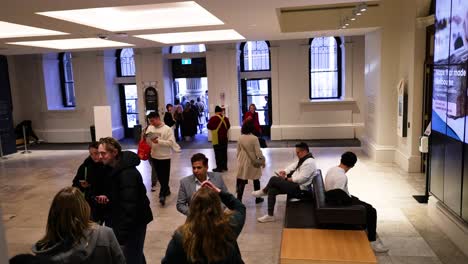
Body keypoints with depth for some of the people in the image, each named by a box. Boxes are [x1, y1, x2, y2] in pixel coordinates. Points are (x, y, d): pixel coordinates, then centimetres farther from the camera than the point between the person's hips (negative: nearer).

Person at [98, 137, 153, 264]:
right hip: (123, 219, 9)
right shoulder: (115, 167, 3)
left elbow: (129, 206, -31)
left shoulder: (127, 174, -28)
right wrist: (107, 198, -4)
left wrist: (121, 235, -30)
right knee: (135, 253, 23)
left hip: (135, 222, -9)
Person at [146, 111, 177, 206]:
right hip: (154, 156, 6)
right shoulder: (150, 128, 3)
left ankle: (162, 195, 5)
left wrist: (159, 141, -26)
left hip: (165, 156, -6)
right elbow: (146, 139, 11)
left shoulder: (167, 129, -13)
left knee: (165, 176, 0)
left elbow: (171, 142, -19)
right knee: (159, 175, 16)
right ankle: (166, 190, 34)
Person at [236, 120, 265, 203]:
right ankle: (258, 198, 24)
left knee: (241, 181, 6)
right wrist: (262, 160, -1)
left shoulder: (240, 138, -4)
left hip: (243, 162, 3)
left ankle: (239, 199, 2)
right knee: (256, 180, 14)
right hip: (253, 162, -2)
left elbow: (238, 151, 5)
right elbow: (258, 152, -14)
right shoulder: (254, 138, -16)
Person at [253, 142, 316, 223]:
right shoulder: (304, 159, 11)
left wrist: (286, 178, -16)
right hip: (295, 184, 10)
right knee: (272, 190, -2)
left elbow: (300, 179, -25)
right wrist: (285, 171, -3)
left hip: (299, 189, -10)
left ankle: (264, 191, 17)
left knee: (273, 179, -14)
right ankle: (270, 216, 5)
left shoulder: (309, 163, -21)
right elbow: (293, 165, 17)